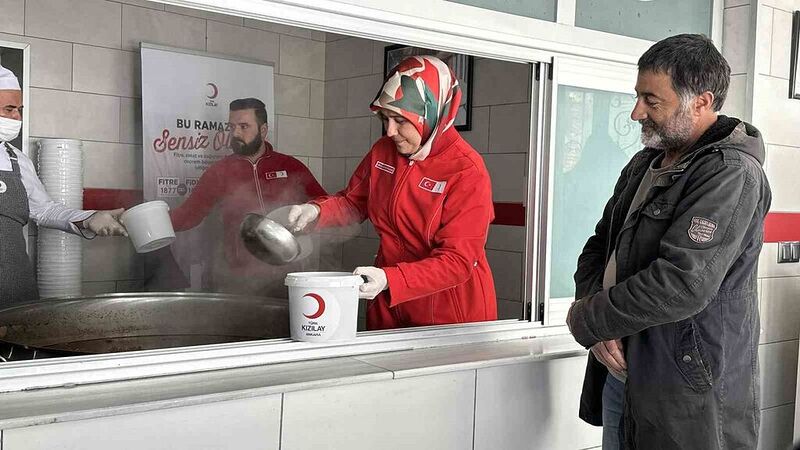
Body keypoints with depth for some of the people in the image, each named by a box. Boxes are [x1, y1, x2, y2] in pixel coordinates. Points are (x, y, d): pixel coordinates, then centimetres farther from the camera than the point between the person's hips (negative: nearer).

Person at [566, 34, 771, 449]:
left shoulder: (731, 174, -16)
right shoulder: (644, 164, 11)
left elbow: (680, 285, -26)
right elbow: (599, 246, 13)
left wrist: (584, 320, -14)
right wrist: (600, 328, -6)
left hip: (687, 398, -7)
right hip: (617, 373, 7)